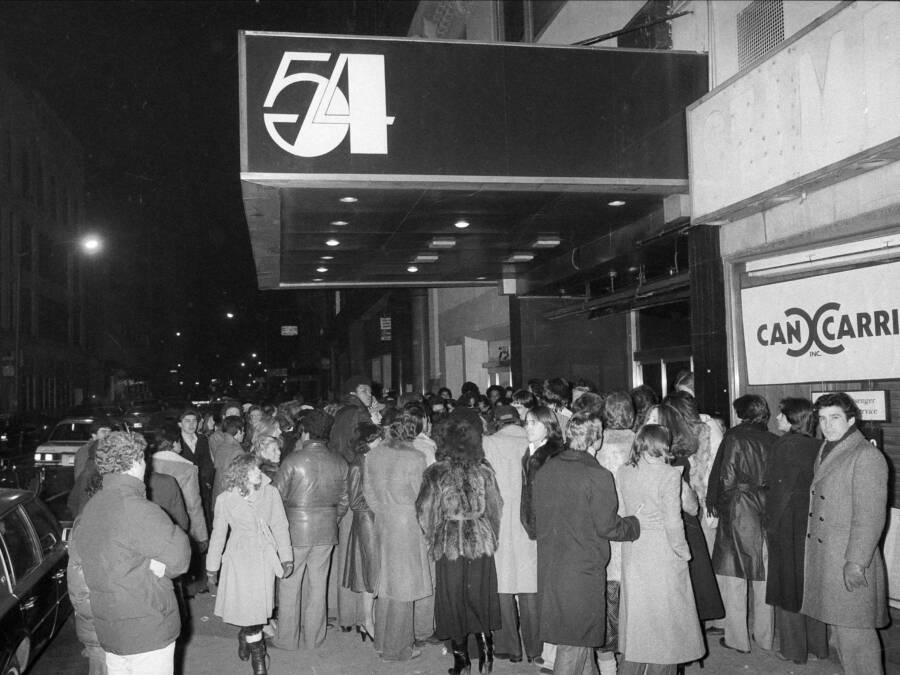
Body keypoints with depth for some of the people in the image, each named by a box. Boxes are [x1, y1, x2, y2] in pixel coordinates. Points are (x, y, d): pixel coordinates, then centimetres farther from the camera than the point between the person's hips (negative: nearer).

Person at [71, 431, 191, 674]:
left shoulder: (91, 506, 7)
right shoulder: (136, 509, -21)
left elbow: (76, 553, 21)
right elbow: (178, 555, -22)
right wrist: (152, 567, -5)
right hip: (146, 631, -8)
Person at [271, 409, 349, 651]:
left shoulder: (293, 460, -14)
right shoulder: (339, 463, -1)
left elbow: (277, 495, -9)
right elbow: (343, 501, 5)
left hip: (295, 529, -4)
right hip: (326, 531, 4)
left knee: (289, 585, 9)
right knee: (318, 585, 13)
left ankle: (286, 639, 19)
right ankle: (314, 638, 23)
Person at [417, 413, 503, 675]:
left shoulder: (435, 473, -9)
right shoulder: (484, 471, -4)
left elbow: (425, 512, -5)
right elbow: (495, 509, 2)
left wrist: (434, 539, 12)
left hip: (449, 545, -2)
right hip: (481, 544, 2)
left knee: (454, 603, 10)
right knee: (480, 601, 14)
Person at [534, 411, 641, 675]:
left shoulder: (544, 470, 2)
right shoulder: (598, 476, -16)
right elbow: (607, 527, -13)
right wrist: (637, 523, 4)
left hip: (549, 567, 6)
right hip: (583, 568, -6)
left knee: (580, 633, 21)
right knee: (576, 638, 6)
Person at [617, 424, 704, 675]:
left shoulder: (624, 472, -1)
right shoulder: (669, 474, -15)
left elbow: (620, 513, 3)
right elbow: (673, 522, -15)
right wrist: (683, 552, -3)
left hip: (633, 554, 5)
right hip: (662, 555, -5)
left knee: (637, 619, 17)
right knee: (664, 619, 10)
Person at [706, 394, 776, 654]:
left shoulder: (735, 436, -10)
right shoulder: (774, 441, 1)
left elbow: (726, 477, -12)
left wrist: (715, 503, 1)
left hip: (739, 512, -5)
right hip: (768, 512, 5)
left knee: (733, 576, 5)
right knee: (764, 575, 14)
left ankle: (737, 638, 11)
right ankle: (765, 636, 24)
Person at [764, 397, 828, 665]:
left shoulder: (785, 444, -16)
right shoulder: (817, 447, 0)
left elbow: (778, 489, -15)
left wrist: (771, 525, -7)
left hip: (788, 523, -6)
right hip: (815, 523, 6)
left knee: (788, 585, 6)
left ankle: (794, 648, 15)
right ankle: (818, 643, 27)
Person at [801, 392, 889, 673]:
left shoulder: (867, 456, -15)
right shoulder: (825, 451, 11)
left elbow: (870, 516, -18)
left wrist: (856, 562, -20)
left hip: (850, 561, -8)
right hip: (823, 557, 8)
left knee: (853, 631, -1)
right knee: (837, 625, 16)